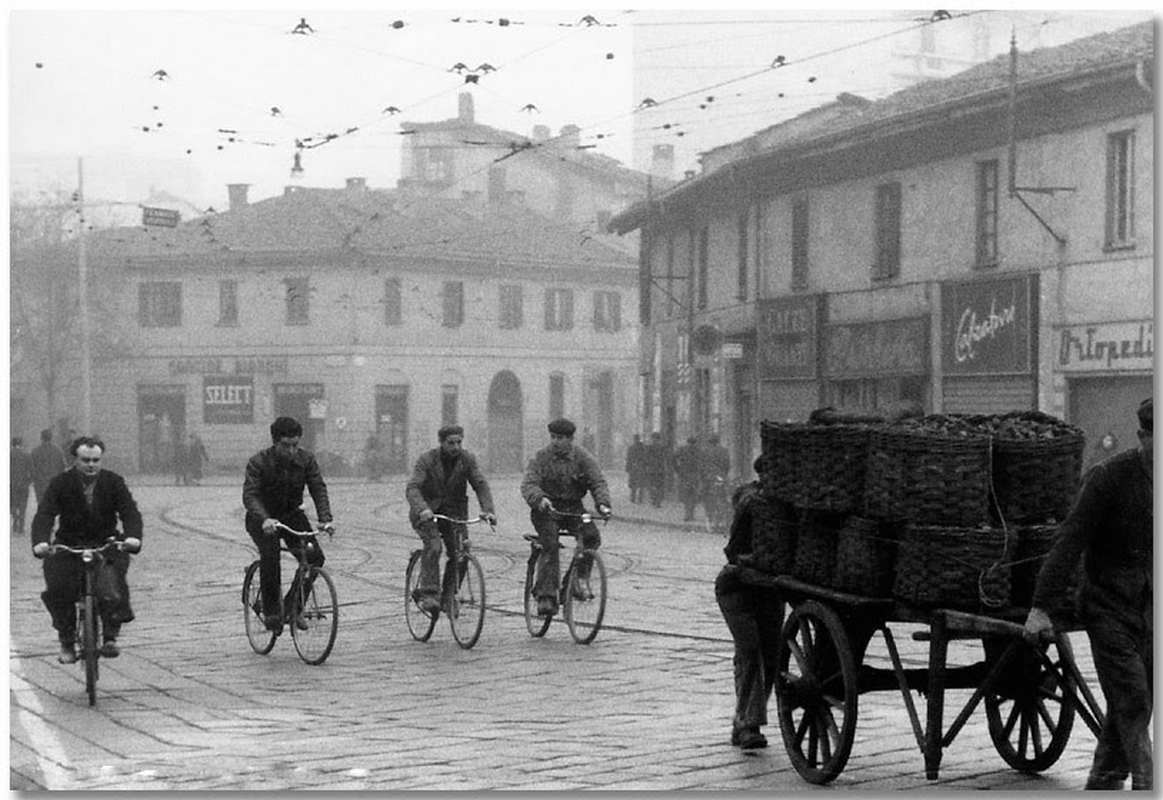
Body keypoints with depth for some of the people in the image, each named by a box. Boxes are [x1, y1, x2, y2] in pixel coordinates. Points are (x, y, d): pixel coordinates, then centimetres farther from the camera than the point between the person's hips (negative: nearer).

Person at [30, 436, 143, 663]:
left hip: (107, 545, 0)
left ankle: (110, 638, -11)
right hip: (68, 546, 0)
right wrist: (40, 541, -35)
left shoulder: (113, 482, -2)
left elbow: (130, 511, -11)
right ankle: (67, 642, 1)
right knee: (58, 591, -18)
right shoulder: (61, 483, -5)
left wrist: (132, 536, -33)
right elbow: (45, 513, -15)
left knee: (113, 592, -25)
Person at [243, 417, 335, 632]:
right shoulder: (258, 462, -18)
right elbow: (249, 495, -27)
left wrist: (325, 519, -32)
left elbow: (318, 489, -15)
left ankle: (293, 606, 2)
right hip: (263, 519, -3)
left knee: (314, 557, -16)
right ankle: (271, 611, -19)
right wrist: (264, 519, -47)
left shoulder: (306, 460, -8)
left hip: (291, 514, 4)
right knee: (270, 555, -31)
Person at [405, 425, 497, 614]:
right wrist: (422, 509, -44)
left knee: (458, 554, -10)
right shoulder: (427, 460, -14)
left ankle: (448, 596, 7)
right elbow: (412, 488, -25)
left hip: (453, 511, 3)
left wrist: (488, 510, -31)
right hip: (427, 512, -3)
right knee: (433, 546, -26)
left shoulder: (468, 459, -5)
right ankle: (428, 594, -23)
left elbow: (481, 485, -13)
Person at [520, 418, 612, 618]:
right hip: (546, 509, -2)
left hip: (573, 507, 2)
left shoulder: (583, 458, -1)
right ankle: (546, 596, -21)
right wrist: (540, 499, -38)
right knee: (550, 546, -22)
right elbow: (528, 484, -16)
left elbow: (598, 482, -10)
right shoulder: (540, 458, -4)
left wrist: (603, 504, -31)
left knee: (592, 536, -21)